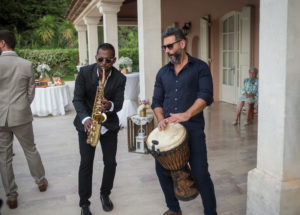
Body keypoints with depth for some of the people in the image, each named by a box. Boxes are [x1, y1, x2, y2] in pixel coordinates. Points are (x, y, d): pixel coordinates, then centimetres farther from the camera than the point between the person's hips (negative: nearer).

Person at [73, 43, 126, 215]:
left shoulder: (120, 78, -10)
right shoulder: (84, 72, -12)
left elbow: (119, 104, -10)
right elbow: (78, 99, -11)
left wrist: (110, 106, -34)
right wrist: (85, 118, -28)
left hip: (109, 125, 1)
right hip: (86, 124, -1)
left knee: (110, 162, 4)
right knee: (86, 163, -2)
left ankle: (105, 194, 29)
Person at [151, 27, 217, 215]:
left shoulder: (200, 67, 0)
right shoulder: (163, 73, 14)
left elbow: (205, 96, -12)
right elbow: (157, 100, 14)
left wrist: (186, 114, -27)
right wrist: (161, 119, -6)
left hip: (192, 129, -5)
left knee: (201, 174, -4)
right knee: (162, 170, 9)